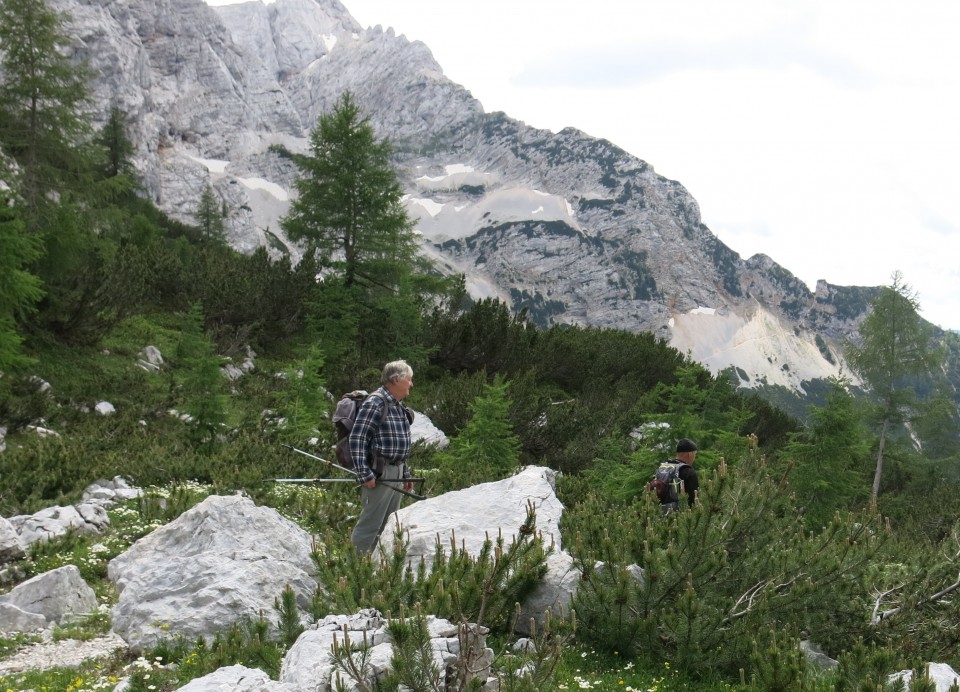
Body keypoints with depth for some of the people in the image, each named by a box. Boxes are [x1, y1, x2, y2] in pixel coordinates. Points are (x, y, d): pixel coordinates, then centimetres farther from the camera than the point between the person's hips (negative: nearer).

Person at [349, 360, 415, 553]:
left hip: (396, 474, 9)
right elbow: (357, 439, -18)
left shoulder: (398, 406, 16)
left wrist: (405, 473, 20)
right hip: (379, 474, -9)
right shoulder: (375, 403, -13)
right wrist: (365, 474, -21)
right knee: (369, 525, -8)